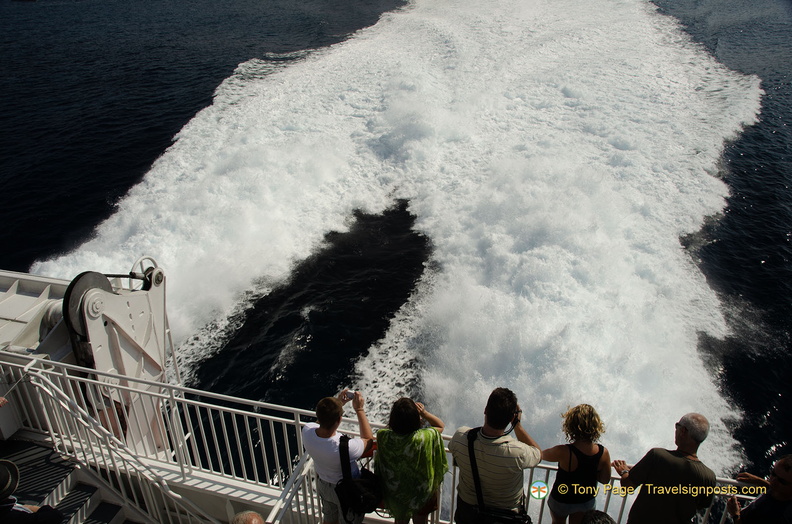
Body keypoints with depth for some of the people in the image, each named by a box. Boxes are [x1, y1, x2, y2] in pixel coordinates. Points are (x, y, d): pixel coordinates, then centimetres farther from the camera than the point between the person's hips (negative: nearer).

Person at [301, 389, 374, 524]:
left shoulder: (307, 431, -30)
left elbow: (320, 422, -2)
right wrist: (359, 409, -20)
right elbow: (368, 440, -21)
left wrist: (338, 404, -7)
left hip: (322, 484, 5)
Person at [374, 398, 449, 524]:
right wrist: (424, 413, -23)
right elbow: (441, 425, -13)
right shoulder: (425, 437, -36)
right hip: (421, 493, -2)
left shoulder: (383, 436, -30)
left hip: (394, 493, 2)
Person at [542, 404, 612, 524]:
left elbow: (540, 455, -19)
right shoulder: (604, 453, -26)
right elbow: (605, 480, -11)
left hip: (561, 500, -3)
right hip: (587, 501, 3)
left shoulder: (563, 452, -37)